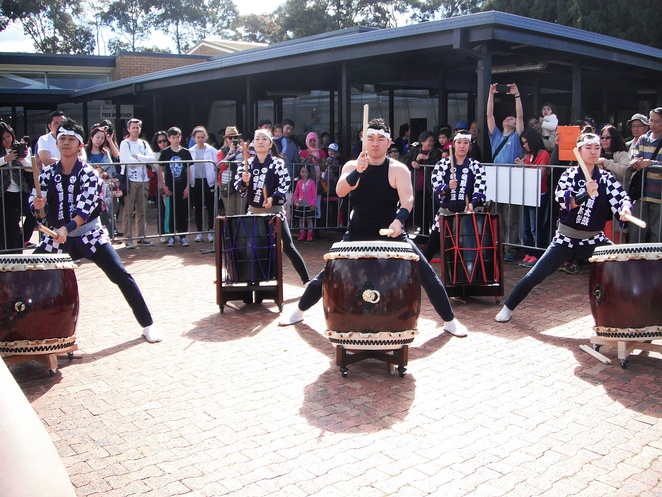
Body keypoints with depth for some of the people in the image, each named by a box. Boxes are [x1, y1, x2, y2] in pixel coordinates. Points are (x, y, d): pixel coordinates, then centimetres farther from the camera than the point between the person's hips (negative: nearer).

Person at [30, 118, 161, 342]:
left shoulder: (88, 173, -9)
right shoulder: (47, 174, 2)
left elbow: (85, 207, -24)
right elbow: (41, 213, 1)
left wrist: (67, 228, -40)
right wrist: (39, 207, -23)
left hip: (90, 235, -4)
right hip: (56, 237, 4)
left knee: (121, 275, -13)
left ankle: (148, 325, -5)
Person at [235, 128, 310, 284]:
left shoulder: (278, 163, -4)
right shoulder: (246, 164, 5)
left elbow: (285, 186, -10)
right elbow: (238, 188, 4)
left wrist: (273, 198, -26)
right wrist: (244, 182, -18)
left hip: (274, 211, -4)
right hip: (253, 212, 4)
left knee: (288, 247, -6)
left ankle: (307, 281, -1)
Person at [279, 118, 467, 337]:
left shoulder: (398, 169, -6)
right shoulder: (351, 166, -1)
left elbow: (407, 199, -21)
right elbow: (340, 191, -19)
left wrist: (399, 219, -42)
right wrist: (358, 171, -37)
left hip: (391, 233, -1)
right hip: (357, 234, 1)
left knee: (426, 274, -8)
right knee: (327, 274, 3)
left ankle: (449, 320, 8)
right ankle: (299, 311, 25)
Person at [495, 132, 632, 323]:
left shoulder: (606, 178, 0)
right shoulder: (569, 175, -4)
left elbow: (621, 198, -15)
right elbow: (564, 202, -20)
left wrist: (625, 208, -38)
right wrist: (586, 194, -38)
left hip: (594, 240, 2)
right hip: (566, 238, -2)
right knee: (535, 275, -5)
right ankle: (508, 308, 12)